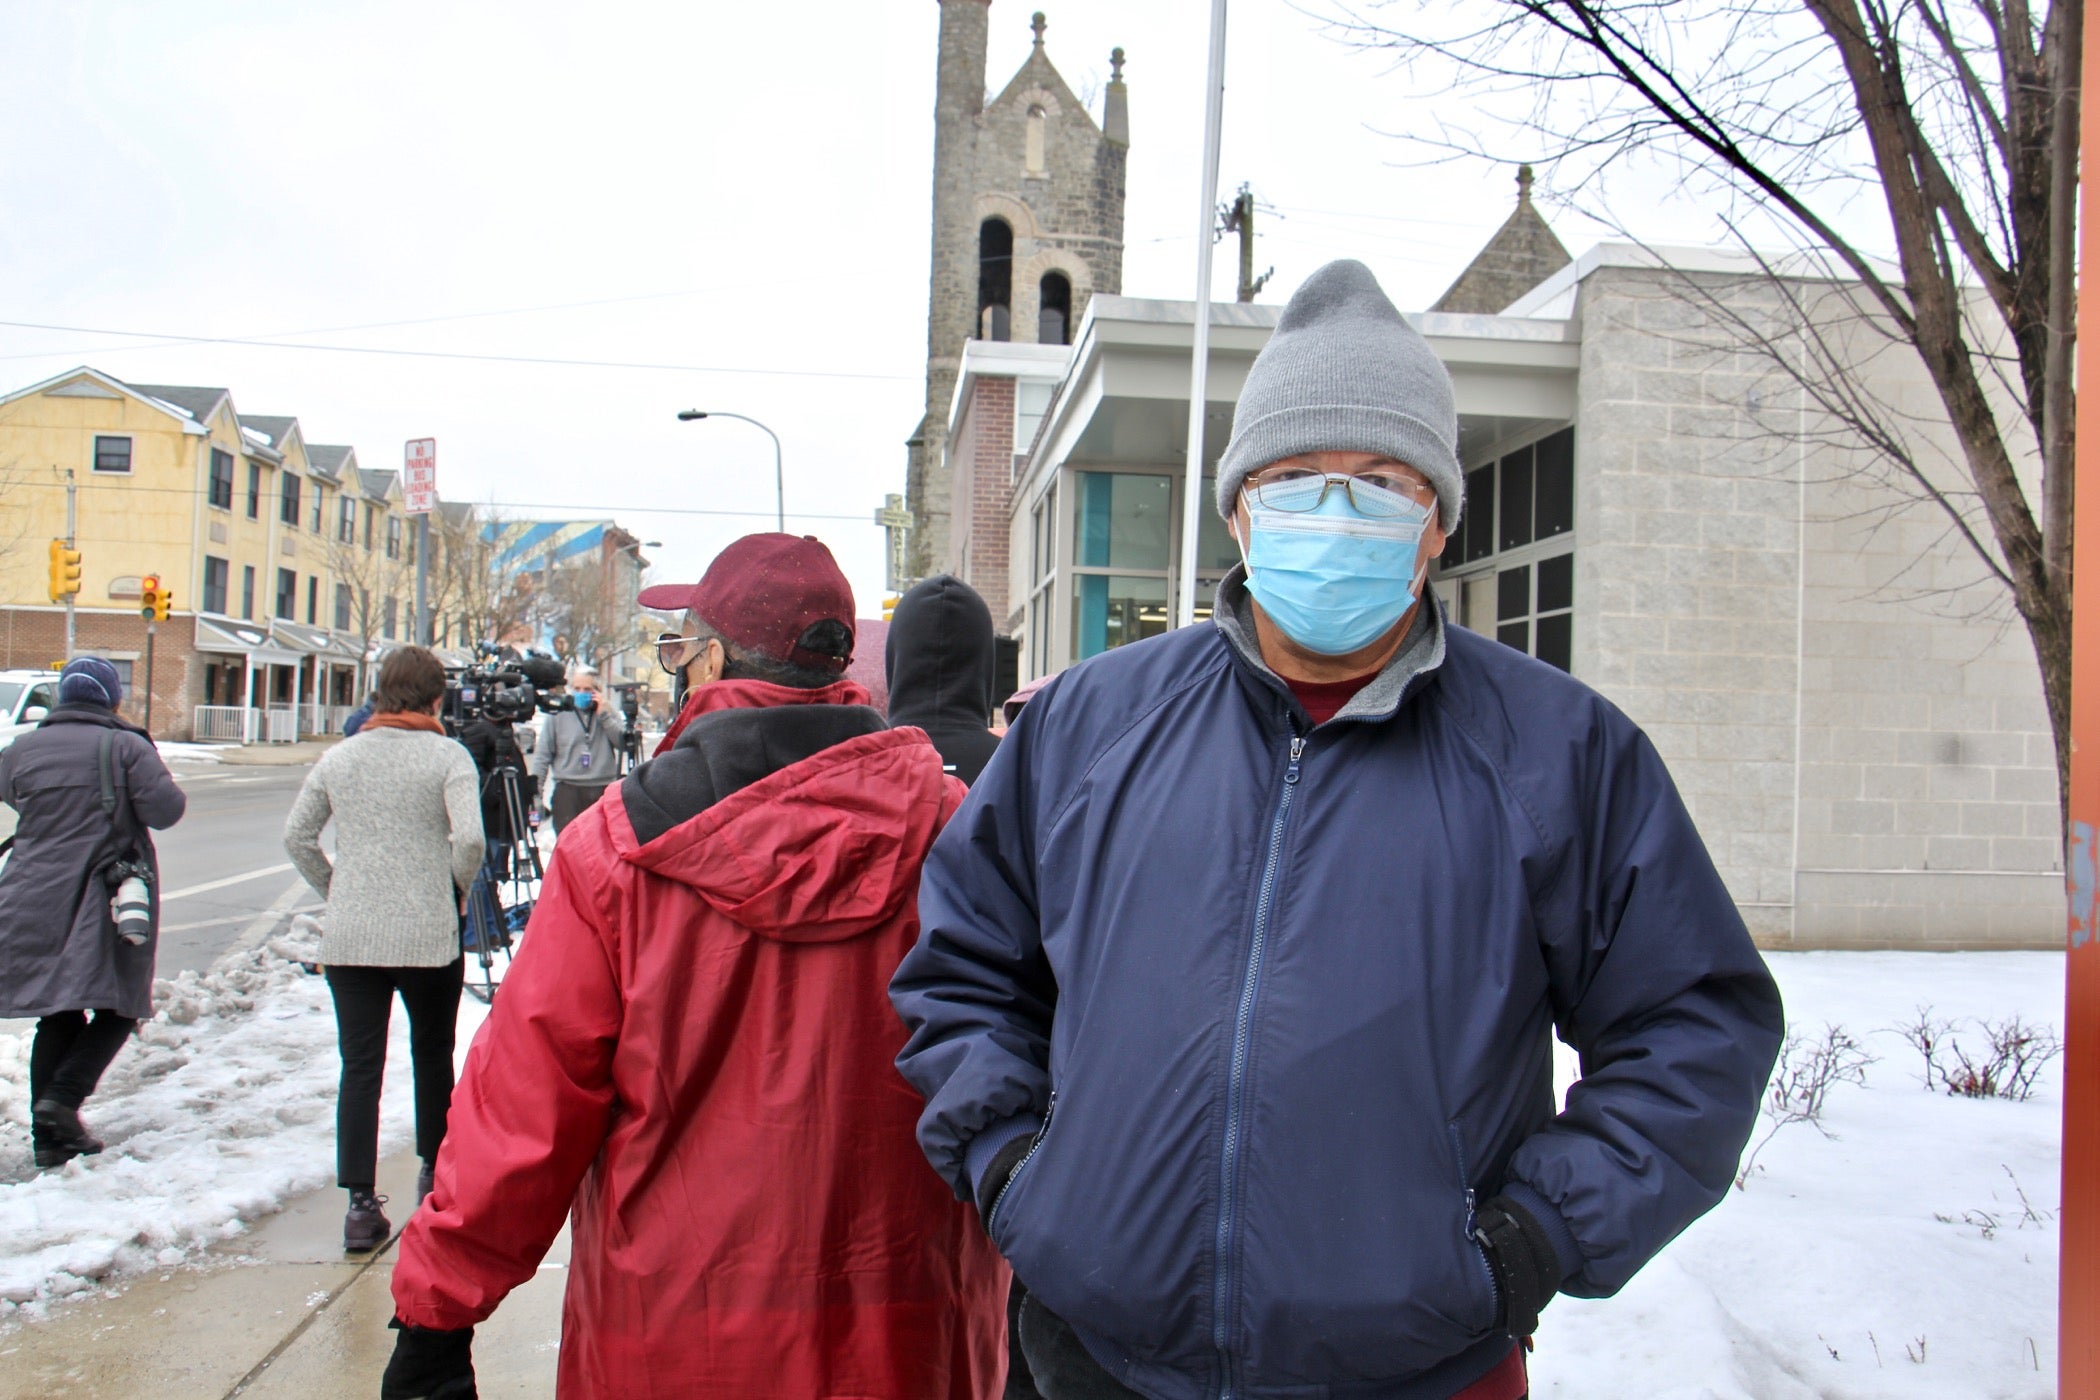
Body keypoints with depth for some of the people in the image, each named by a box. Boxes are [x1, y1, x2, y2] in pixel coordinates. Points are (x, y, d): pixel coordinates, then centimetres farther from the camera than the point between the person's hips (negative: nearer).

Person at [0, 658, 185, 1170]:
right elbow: (166, 810, -12)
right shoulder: (127, 748, -8)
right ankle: (64, 1096, -11)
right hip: (107, 901, -4)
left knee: (57, 1017, 12)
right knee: (117, 1008, 8)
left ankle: (50, 1135, 12)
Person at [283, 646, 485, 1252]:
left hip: (348, 936, 3)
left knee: (359, 1067, 4)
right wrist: (455, 888, 0)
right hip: (428, 935, -2)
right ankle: (435, 1173, 30)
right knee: (433, 1057, 17)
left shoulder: (339, 757, 6)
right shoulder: (447, 755, -7)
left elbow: (296, 835, 9)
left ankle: (360, 1204, 1)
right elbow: (469, 839, -18)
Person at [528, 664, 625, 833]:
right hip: (567, 791, -2)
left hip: (602, 791, 2)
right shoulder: (557, 714, 4)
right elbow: (543, 754, 5)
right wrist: (535, 785, -2)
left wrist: (603, 715, -6)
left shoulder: (609, 711, 9)